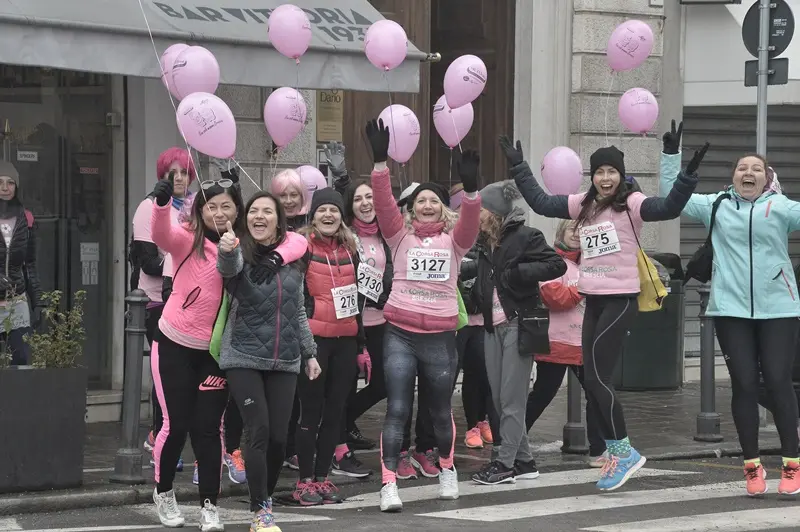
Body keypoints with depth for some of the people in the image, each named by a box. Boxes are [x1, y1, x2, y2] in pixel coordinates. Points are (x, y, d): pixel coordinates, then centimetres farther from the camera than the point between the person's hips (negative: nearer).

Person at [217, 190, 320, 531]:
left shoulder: (292, 259, 8)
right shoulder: (240, 254, -5)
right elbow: (228, 267, -31)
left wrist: (309, 353, 16)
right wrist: (226, 250, -54)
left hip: (285, 362, 4)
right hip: (244, 358, -4)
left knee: (278, 436, 2)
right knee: (258, 431, -13)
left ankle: (266, 497, 24)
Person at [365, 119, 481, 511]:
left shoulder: (454, 241, 7)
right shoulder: (400, 237, 6)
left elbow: (471, 220, -13)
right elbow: (383, 203, -7)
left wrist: (470, 186, -30)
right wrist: (380, 161, -20)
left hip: (440, 337, 1)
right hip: (400, 335, -1)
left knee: (440, 410, 15)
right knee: (397, 410, -8)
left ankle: (447, 469, 38)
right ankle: (389, 483, -11)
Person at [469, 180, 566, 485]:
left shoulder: (525, 236, -9)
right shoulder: (486, 243, 15)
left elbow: (557, 265, -15)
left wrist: (517, 272, -21)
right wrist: (476, 293, 10)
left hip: (518, 325, -8)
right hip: (493, 326, 8)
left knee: (511, 398, -6)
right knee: (499, 398, 8)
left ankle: (506, 463, -4)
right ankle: (523, 461, 15)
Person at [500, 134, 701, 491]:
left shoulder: (631, 204, -9)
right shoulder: (584, 204, 10)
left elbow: (669, 208, -25)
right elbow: (540, 202, 18)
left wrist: (688, 176, -38)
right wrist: (518, 166, 19)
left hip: (621, 299, -7)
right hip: (593, 301, 7)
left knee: (596, 378, -10)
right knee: (593, 381, 8)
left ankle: (623, 451, 2)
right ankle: (616, 452, 17)